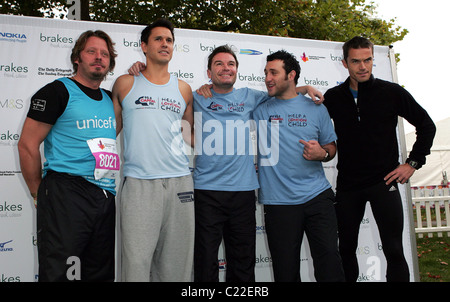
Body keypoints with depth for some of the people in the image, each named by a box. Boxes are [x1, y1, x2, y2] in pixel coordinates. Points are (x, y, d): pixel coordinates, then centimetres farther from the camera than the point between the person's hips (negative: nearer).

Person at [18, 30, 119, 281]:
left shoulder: (109, 99, 16)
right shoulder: (58, 91, -2)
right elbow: (27, 145, -4)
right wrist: (39, 193, 0)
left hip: (106, 197, 7)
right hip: (67, 194, -6)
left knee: (101, 274, 14)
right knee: (59, 273, -5)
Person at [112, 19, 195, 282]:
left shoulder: (184, 89, 13)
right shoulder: (125, 84, 8)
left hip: (180, 181, 3)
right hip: (139, 183, -2)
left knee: (178, 260, 8)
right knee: (137, 261, -5)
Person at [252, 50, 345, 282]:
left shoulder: (316, 108, 9)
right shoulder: (259, 109, 7)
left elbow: (331, 146, 15)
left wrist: (322, 153, -8)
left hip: (317, 195, 1)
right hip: (279, 201, 0)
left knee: (329, 259, -2)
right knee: (286, 271, 4)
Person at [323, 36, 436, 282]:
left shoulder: (392, 93, -1)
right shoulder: (333, 97, 5)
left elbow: (427, 126, 6)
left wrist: (413, 163, 0)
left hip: (383, 182, -2)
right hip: (347, 185, 2)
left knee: (393, 250, -2)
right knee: (346, 248, 10)